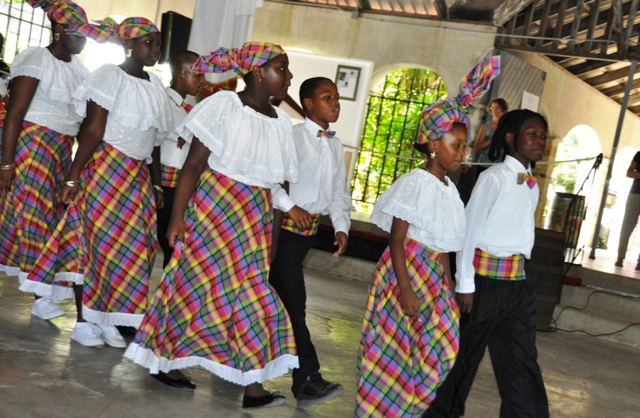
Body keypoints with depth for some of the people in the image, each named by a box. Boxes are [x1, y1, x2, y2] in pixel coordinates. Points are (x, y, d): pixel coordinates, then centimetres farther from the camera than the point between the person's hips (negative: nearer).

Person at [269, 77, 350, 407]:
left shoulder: (335, 145, 15)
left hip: (310, 228, 8)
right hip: (286, 226, -7)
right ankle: (308, 380, -9)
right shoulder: (293, 137, -10)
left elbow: (339, 189, 16)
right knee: (294, 299, -9)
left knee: (275, 292, 15)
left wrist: (341, 226, 4)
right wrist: (290, 207, -21)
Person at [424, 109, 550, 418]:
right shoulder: (494, 177, -10)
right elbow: (469, 230, -12)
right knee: (465, 352, 7)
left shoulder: (532, 186, 12)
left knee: (522, 360, 7)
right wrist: (465, 284, -14)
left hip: (518, 281, 7)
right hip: (486, 277, -7)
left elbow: (520, 233, 13)